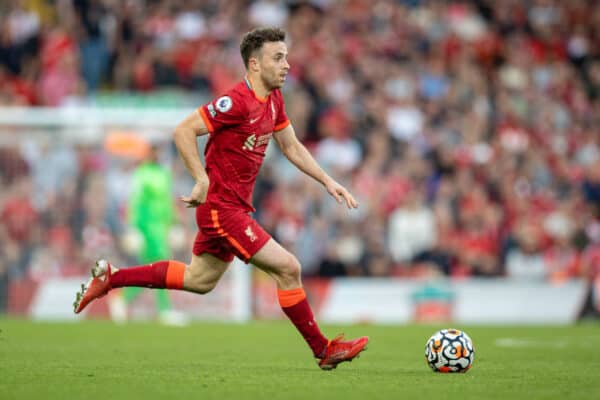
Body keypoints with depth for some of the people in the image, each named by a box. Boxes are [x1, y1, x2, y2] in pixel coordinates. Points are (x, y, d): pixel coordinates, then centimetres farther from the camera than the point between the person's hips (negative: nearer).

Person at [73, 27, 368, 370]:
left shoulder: (273, 100, 7)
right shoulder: (237, 102, -22)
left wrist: (328, 181, 12)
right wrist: (204, 181, -26)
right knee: (288, 268, -10)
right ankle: (324, 350, 1)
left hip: (234, 206, 10)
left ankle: (109, 278, 30)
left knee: (199, 280, 22)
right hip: (222, 209, -10)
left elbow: (292, 147, 19)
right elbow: (184, 131, -22)